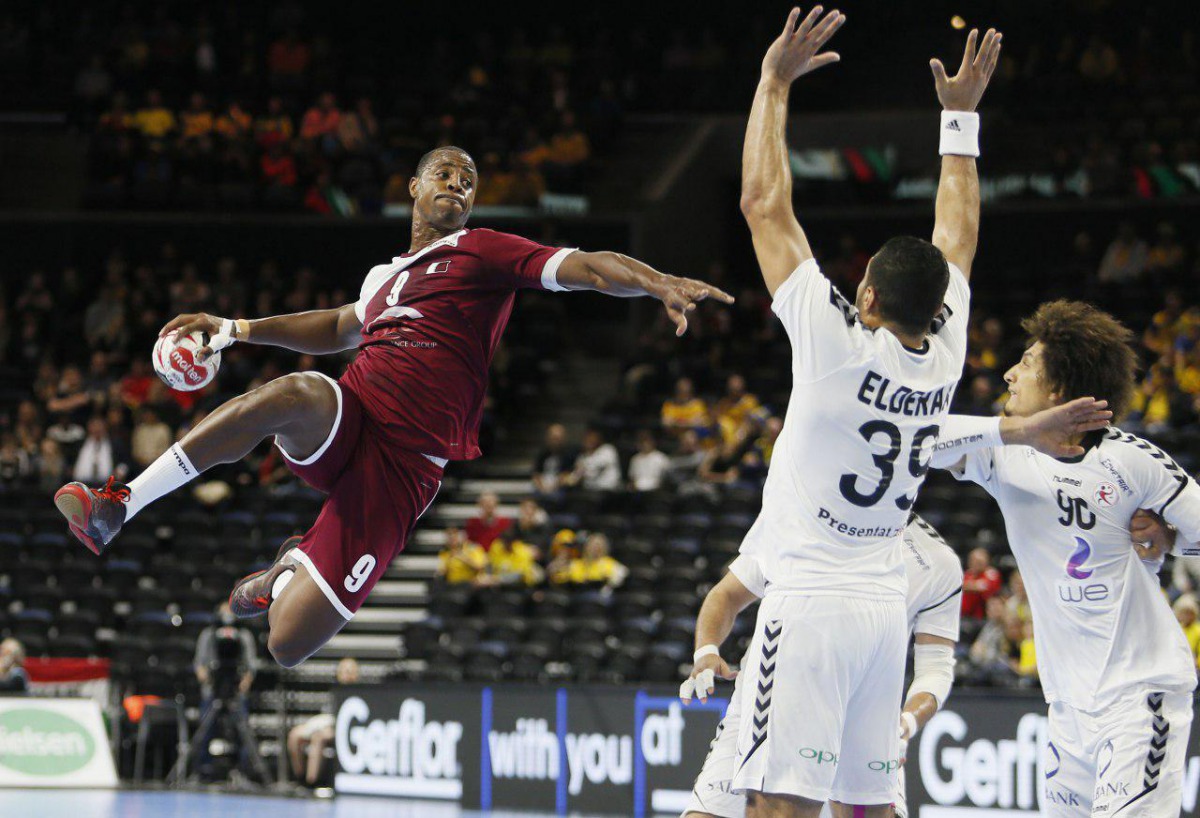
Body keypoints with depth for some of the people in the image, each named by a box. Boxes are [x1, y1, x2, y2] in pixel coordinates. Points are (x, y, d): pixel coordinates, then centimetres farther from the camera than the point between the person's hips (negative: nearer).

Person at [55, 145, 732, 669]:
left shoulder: (483, 252, 7)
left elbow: (587, 268, -7)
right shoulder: (386, 275, 26)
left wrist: (661, 283, -26)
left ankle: (288, 574, 26)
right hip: (344, 418, 4)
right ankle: (116, 510, -29)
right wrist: (235, 330, 42)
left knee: (290, 645, -14)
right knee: (292, 395, -38)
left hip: (404, 464, -4)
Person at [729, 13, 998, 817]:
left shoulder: (838, 344, -12)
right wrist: (960, 115, 28)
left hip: (809, 606, -7)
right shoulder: (944, 356, 4)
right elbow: (959, 236, 20)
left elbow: (765, 205, -8)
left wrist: (776, 83, -1)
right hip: (885, 608, 7)